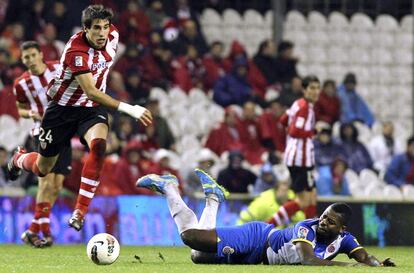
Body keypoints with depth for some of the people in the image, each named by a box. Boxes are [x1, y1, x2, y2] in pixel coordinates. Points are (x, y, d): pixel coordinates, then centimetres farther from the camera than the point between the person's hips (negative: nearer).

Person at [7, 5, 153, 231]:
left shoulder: (112, 36, -12)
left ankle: (80, 211, -27)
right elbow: (91, 92, -38)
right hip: (63, 108, -4)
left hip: (92, 108, 4)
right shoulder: (76, 51, -32)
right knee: (43, 169, 11)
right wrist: (128, 109, -45)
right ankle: (19, 159, 51)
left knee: (98, 145, -30)